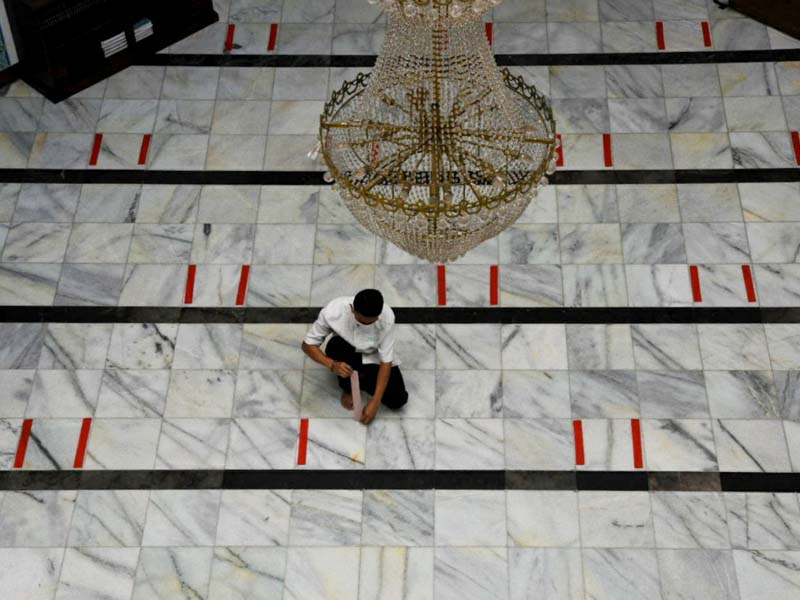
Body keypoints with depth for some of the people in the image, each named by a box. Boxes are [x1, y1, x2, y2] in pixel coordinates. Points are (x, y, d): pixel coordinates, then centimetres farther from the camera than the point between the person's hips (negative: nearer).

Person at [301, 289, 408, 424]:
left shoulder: (387, 317, -32)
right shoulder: (333, 312, -33)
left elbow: (386, 361, -26)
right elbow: (307, 344, -22)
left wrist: (375, 403, -29)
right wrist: (332, 365, -39)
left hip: (373, 357, 0)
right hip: (345, 352, 0)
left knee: (398, 400, -17)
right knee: (336, 345, -37)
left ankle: (360, 377, 10)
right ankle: (348, 387, -7)